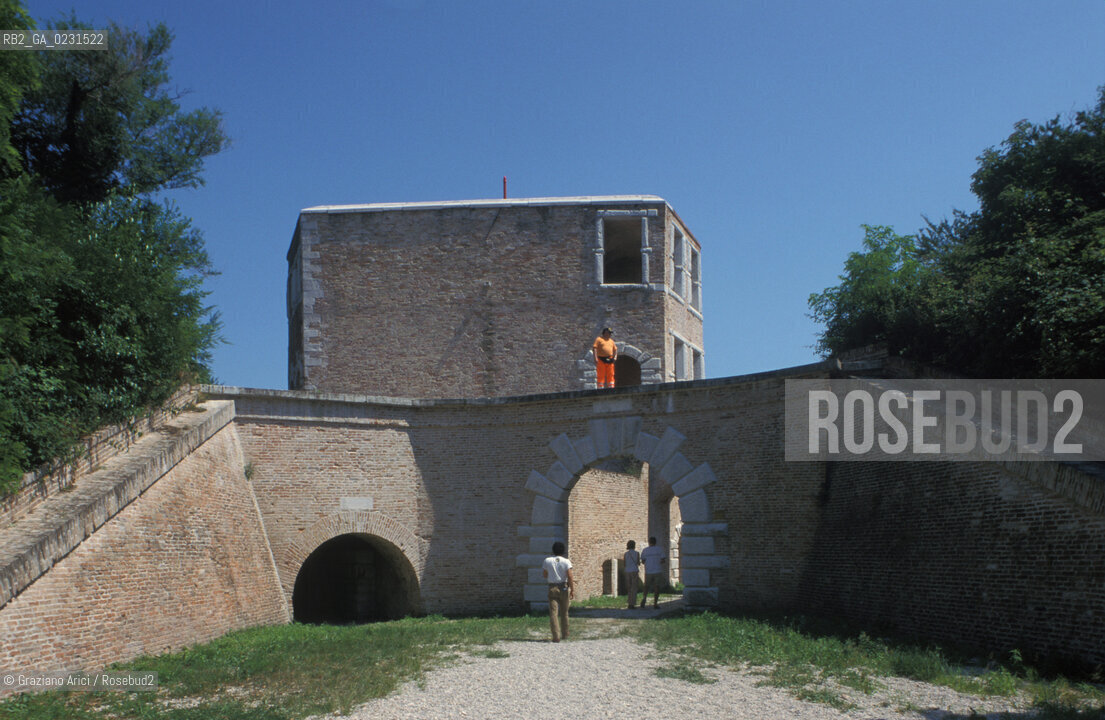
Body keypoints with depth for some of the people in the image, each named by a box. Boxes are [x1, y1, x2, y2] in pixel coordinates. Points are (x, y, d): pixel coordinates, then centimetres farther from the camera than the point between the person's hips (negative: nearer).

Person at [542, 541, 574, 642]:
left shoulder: (547, 561, -2)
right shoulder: (566, 561, -7)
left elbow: (545, 576, 7)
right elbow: (570, 576, -12)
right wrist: (572, 590, -6)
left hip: (552, 588, 0)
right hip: (564, 588, 0)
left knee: (553, 613, -3)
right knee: (564, 613, 15)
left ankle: (556, 636, -13)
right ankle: (565, 634, 26)